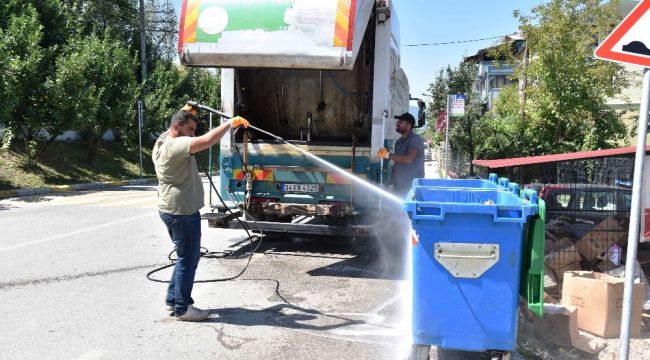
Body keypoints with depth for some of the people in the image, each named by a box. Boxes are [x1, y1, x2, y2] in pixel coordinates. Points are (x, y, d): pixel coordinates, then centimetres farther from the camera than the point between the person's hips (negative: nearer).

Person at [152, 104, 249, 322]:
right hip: (182, 212, -11)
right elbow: (207, 140, -31)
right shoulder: (175, 145, -21)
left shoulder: (163, 141, 10)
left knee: (186, 257, 20)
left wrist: (186, 114, 16)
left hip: (173, 210, 11)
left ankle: (173, 300, 28)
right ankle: (182, 309, 10)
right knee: (188, 260, 0)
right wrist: (230, 123, -21)